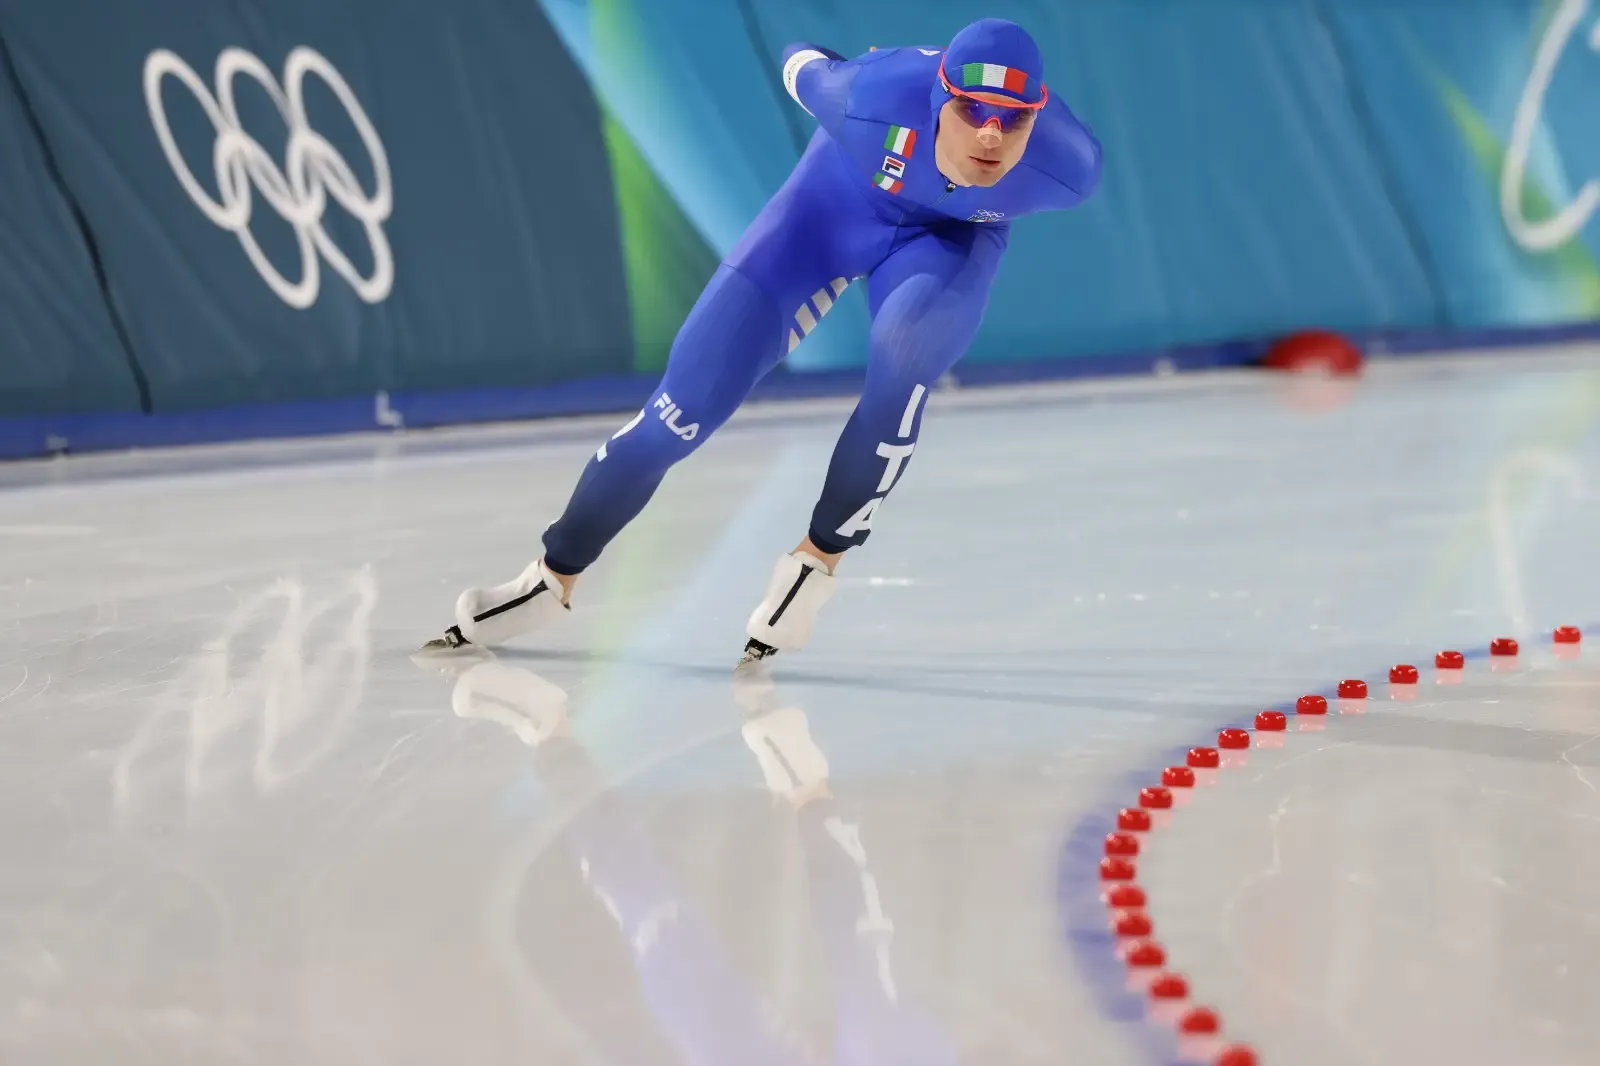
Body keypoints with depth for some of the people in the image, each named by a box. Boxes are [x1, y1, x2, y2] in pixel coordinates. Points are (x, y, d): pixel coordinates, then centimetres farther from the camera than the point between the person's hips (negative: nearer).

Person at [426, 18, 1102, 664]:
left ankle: (818, 564, -15)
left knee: (906, 347, -36)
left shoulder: (1067, 167, -34)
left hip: (952, 235, 0)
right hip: (840, 198, 0)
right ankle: (553, 580, 11)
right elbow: (806, 72, -12)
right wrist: (802, 60, 11)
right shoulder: (876, 99, -37)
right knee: (686, 404, -8)